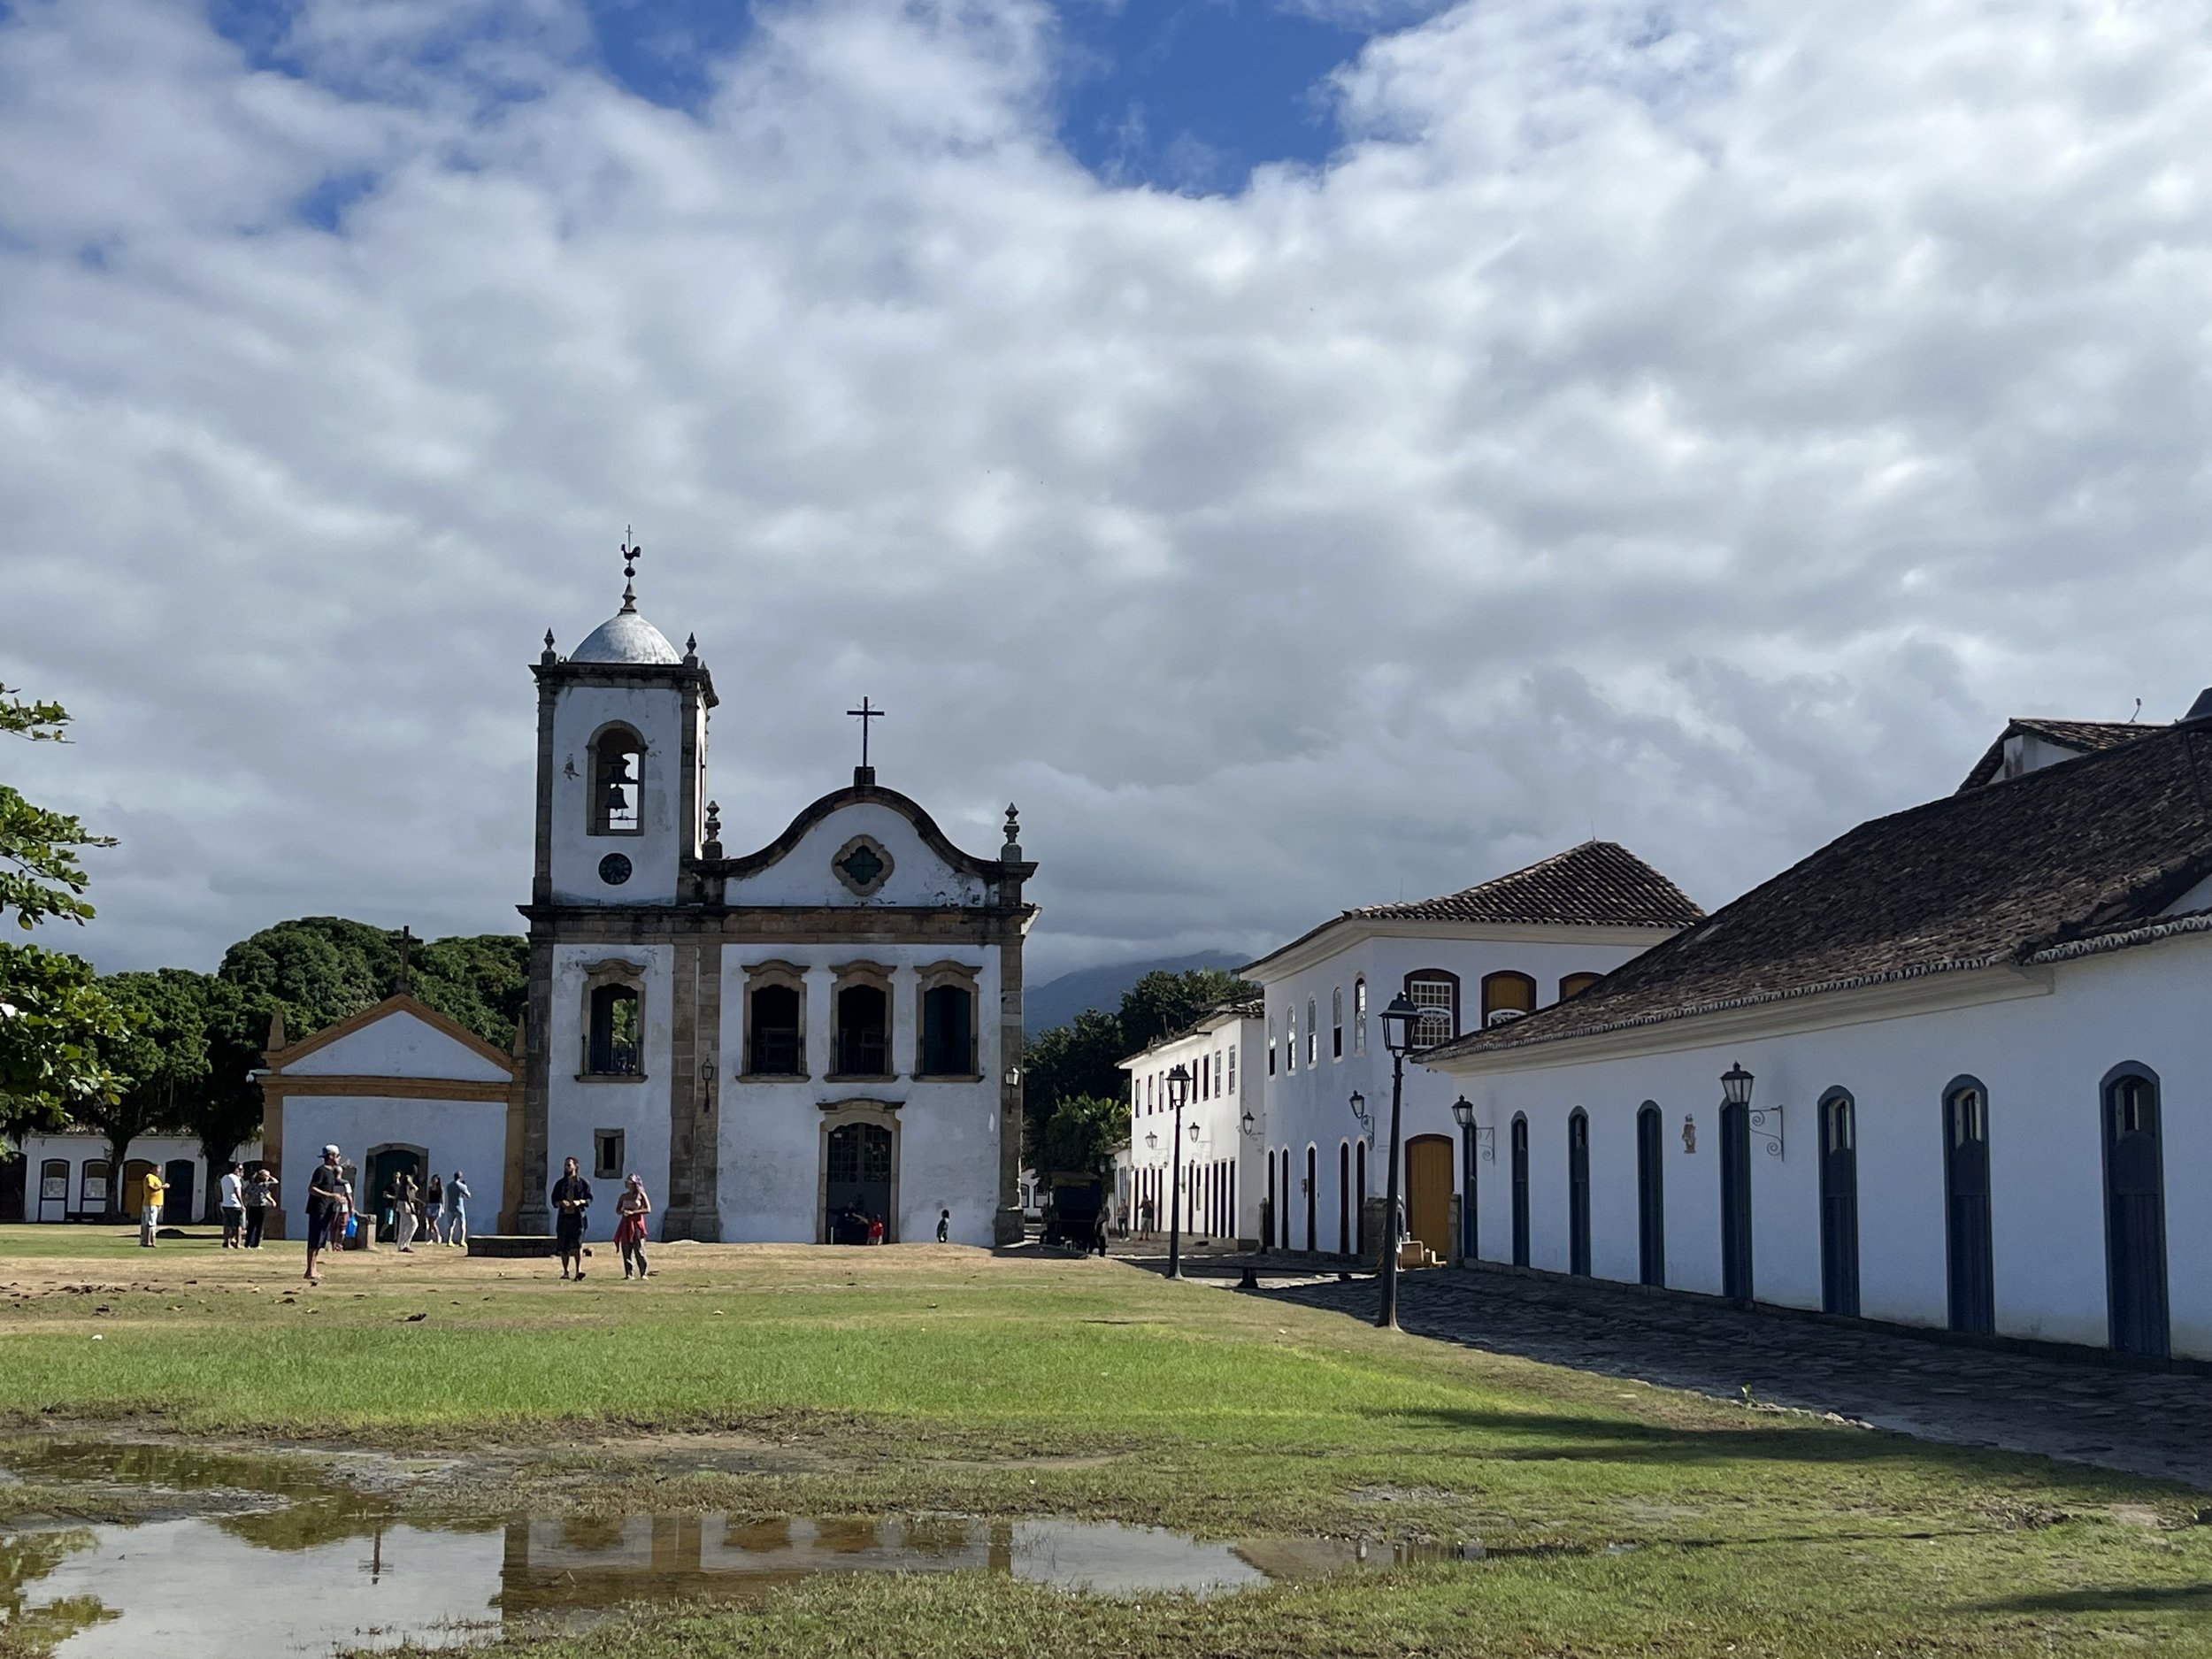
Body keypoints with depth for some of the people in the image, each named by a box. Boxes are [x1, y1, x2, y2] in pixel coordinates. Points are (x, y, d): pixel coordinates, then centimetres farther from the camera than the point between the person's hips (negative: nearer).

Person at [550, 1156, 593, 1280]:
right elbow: (554, 1200, 12)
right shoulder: (560, 1184, 14)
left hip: (577, 1216, -3)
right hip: (563, 1216, 4)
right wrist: (561, 1203, -11)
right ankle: (565, 1271, 16)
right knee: (563, 1247, 5)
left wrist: (580, 1202, -15)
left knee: (577, 1243, -17)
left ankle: (579, 1270, -24)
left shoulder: (583, 1183, 6)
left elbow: (589, 1199, 5)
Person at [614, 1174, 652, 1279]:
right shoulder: (624, 1196, 12)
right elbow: (617, 1210, 17)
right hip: (626, 1225, 4)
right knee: (626, 1250, 0)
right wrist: (623, 1212, -7)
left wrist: (633, 1212, -12)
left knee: (639, 1249, -8)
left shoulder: (641, 1195, 1)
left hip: (637, 1224, -4)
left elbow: (648, 1210, -7)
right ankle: (628, 1273, 3)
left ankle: (643, 1273, -5)